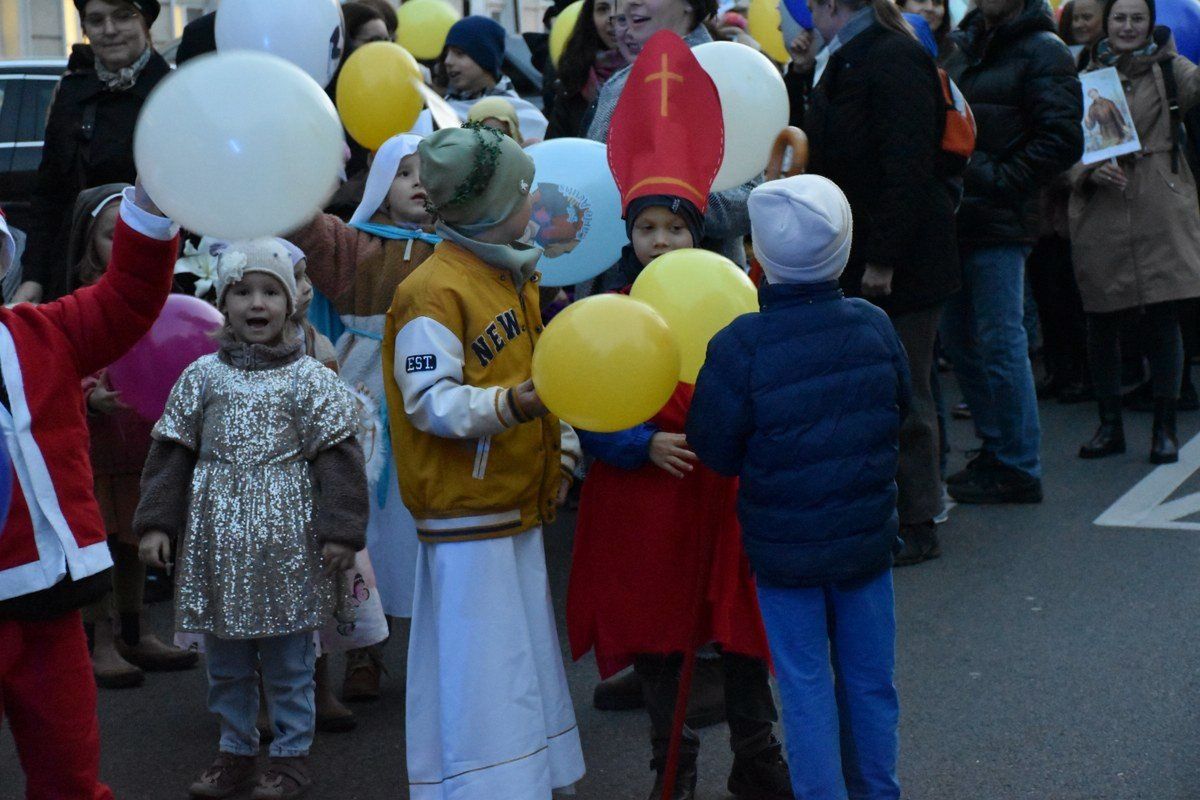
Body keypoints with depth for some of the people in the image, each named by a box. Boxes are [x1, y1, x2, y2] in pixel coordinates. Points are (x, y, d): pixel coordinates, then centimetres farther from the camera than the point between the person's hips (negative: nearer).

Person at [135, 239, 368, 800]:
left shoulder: (309, 378, -1)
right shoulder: (202, 375, 5)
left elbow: (337, 457, -4)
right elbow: (171, 453, 7)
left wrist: (340, 530, -9)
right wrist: (156, 522, 2)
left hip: (286, 539, -3)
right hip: (217, 535, 3)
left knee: (288, 657, 4)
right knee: (225, 657, 12)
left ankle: (291, 755, 17)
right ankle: (235, 751, 25)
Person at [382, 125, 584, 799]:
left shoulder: (516, 276, 13)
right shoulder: (432, 293, -16)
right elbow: (430, 403, -20)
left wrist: (562, 448, 10)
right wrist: (512, 406, -34)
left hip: (519, 508, 9)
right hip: (467, 516, -9)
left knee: (527, 661, 15)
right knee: (479, 674, -5)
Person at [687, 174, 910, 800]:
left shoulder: (738, 347, -19)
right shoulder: (874, 327, -8)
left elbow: (715, 452, -12)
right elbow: (901, 410, 7)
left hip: (783, 547, -3)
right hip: (867, 538, 3)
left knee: (806, 687, 8)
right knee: (870, 680, 17)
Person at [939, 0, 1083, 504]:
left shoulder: (1042, 51, -7)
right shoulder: (967, 46, 16)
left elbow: (1062, 140, -14)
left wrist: (1000, 181, -15)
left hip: (999, 222, -8)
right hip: (956, 216, 8)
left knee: (1000, 342, -3)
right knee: (958, 339, 13)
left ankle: (1018, 468, 6)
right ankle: (994, 448, 25)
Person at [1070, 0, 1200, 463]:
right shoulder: (1086, 79, 11)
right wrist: (1093, 171, -10)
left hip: (1161, 211, -2)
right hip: (1102, 213, 2)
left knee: (1163, 320, -2)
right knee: (1102, 322, 5)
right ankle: (1110, 426, 17)